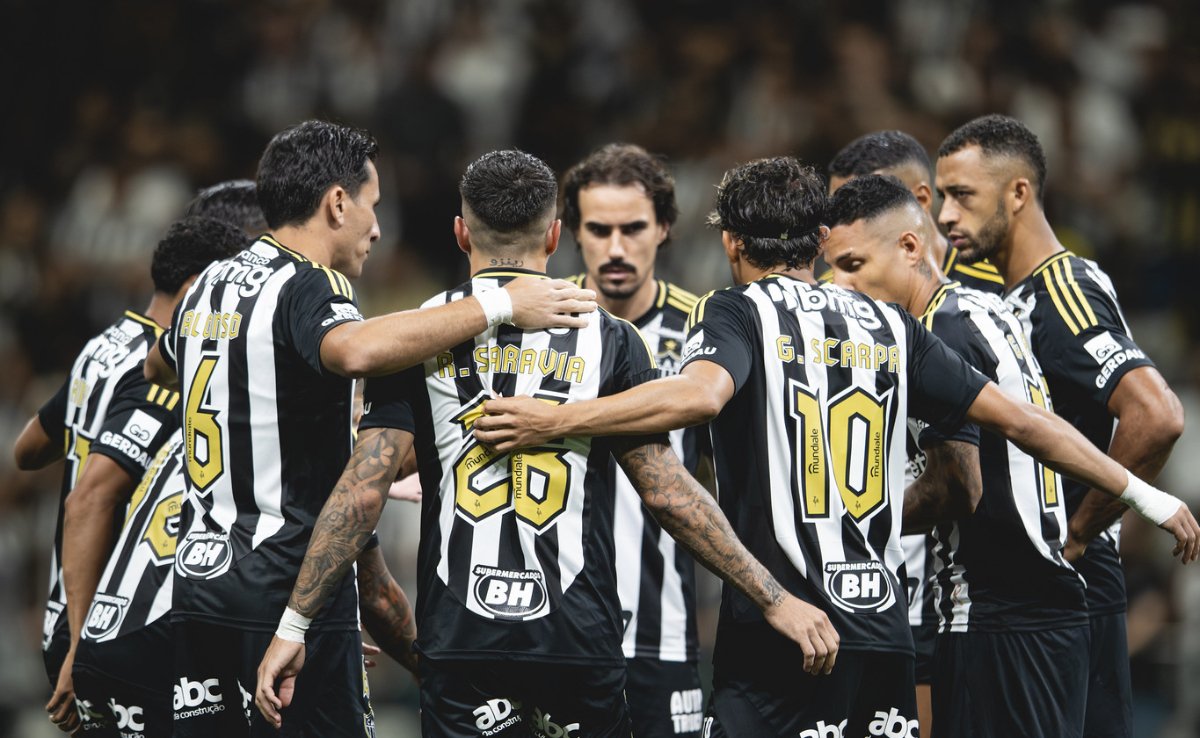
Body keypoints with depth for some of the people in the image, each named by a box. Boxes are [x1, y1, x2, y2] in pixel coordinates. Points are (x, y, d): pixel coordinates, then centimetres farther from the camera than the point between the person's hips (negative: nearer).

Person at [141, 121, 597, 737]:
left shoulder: (210, 285, 15)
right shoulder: (307, 287, -11)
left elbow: (159, 367, 37)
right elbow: (354, 350, -36)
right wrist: (500, 307, -29)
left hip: (196, 585, 8)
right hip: (287, 587, -8)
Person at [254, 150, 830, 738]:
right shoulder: (607, 340, 3)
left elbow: (363, 490, -3)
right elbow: (668, 494, 0)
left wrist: (293, 625, 0)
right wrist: (773, 600, 6)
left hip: (460, 646, 0)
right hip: (580, 645, 0)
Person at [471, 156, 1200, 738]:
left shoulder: (738, 313, 1)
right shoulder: (888, 325, 15)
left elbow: (700, 394, -22)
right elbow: (1020, 421, 15)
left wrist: (553, 421, -19)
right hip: (885, 631, 5)